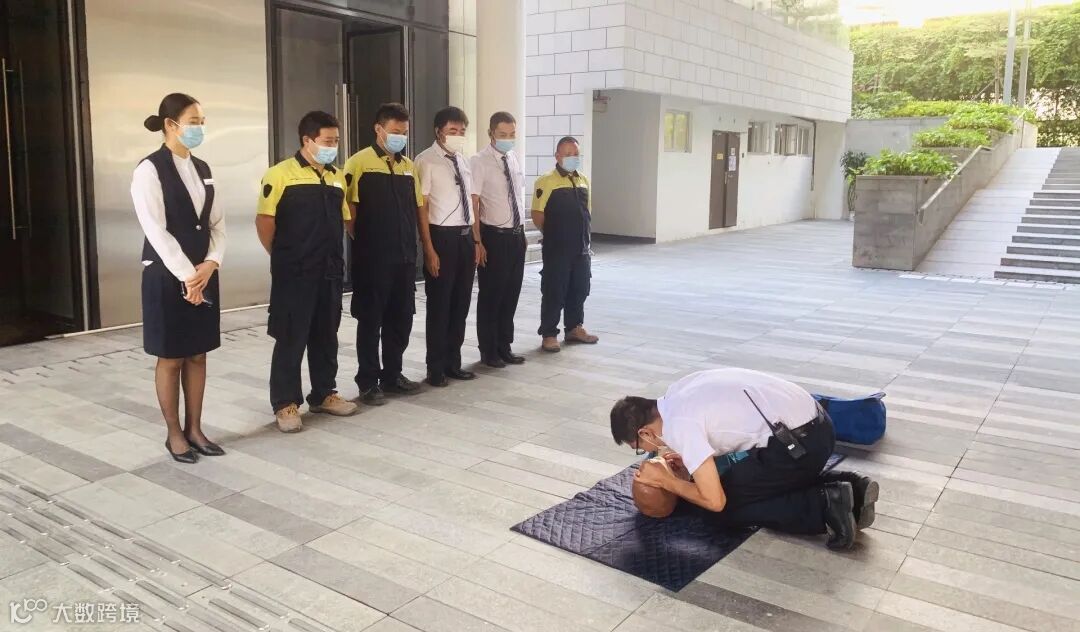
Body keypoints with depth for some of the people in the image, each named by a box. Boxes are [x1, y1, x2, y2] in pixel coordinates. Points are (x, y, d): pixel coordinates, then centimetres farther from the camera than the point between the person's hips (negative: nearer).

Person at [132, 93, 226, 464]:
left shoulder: (202, 169, 11)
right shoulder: (149, 169, -9)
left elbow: (217, 223, 8)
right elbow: (156, 231, -16)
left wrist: (210, 264, -7)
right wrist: (186, 275, -17)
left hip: (204, 275, 6)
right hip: (167, 277, -6)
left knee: (198, 355, 11)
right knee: (170, 358, 4)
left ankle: (194, 429, 22)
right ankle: (174, 434, 17)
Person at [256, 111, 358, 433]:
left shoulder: (337, 177, 10)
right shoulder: (281, 174, -10)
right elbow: (264, 220, -9)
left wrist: (336, 257, 11)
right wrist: (282, 258, -2)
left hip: (330, 272, 6)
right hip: (294, 274, -6)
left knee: (326, 336, 14)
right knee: (291, 339, 2)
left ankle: (324, 393, 28)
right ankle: (285, 403, 11)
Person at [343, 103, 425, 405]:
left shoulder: (408, 166, 12)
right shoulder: (359, 162, -7)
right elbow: (349, 210, -9)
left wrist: (412, 245, 11)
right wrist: (363, 242, -4)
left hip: (404, 257, 6)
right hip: (372, 259, -6)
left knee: (401, 318, 11)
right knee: (370, 320, 3)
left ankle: (392, 374, 25)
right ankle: (368, 382, 13)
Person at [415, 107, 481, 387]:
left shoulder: (463, 161, 11)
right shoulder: (426, 161, -10)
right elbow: (421, 208, -13)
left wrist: (477, 240, 12)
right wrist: (429, 249, -17)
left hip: (466, 238, 7)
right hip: (442, 237, -7)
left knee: (461, 303, 13)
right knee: (439, 305, 3)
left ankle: (453, 362, 27)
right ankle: (436, 367, 17)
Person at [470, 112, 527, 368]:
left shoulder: (515, 159, 8)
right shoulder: (479, 162, -12)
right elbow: (473, 203, -15)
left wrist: (522, 231, 14)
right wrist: (478, 241, -17)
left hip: (516, 235, 6)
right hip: (494, 236, -6)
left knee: (512, 294, 13)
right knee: (490, 295, 5)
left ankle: (505, 347, 27)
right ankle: (488, 351, 19)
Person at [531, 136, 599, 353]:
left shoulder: (584, 181, 11)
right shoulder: (546, 181, -10)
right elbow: (537, 215, -11)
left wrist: (583, 234, 11)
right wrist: (554, 234, -2)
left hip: (581, 248, 6)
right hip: (556, 250, -6)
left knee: (579, 290, 14)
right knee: (554, 292, 0)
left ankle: (574, 328, 29)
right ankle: (548, 334, 9)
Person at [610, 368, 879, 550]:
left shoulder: (678, 424, -15)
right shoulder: (679, 393, 12)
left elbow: (714, 501, -12)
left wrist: (666, 481, 1)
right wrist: (689, 463, 15)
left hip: (797, 442, -9)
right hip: (815, 424, 9)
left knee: (729, 506, 6)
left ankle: (824, 506, -6)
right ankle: (847, 487, 12)